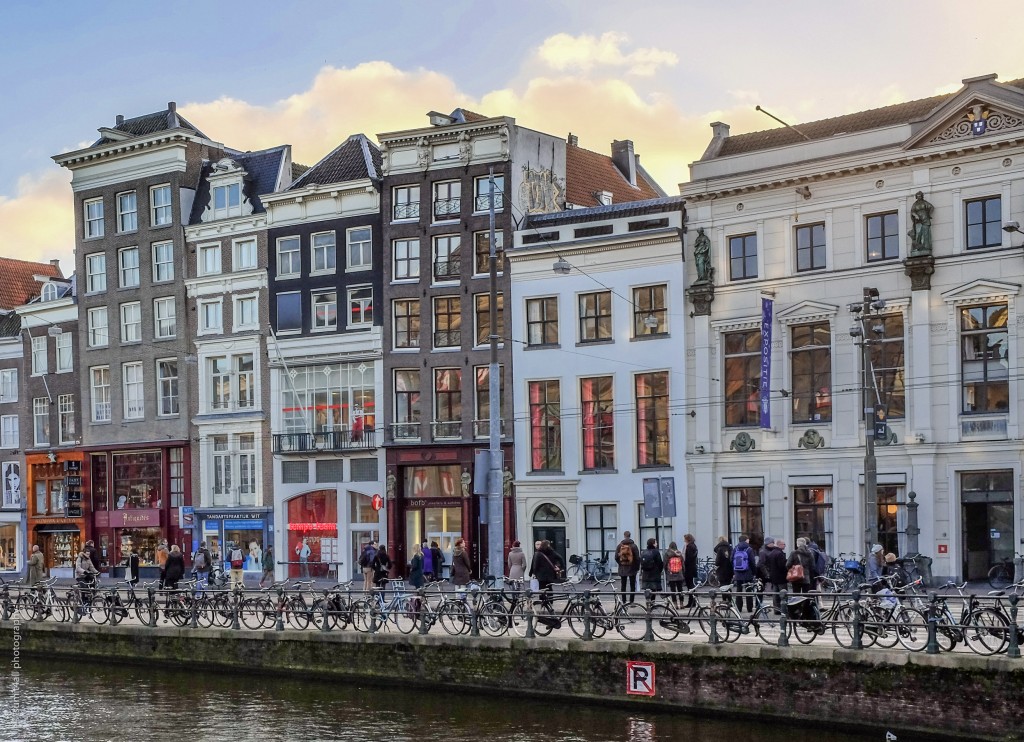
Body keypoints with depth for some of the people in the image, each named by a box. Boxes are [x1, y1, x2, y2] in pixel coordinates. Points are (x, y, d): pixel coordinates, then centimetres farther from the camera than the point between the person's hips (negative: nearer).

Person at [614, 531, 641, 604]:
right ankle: (631, 601, -1)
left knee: (623, 585, 9)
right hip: (632, 568, -2)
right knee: (632, 585, 3)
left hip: (622, 568, 2)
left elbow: (616, 557, -2)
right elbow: (637, 558, -9)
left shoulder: (619, 546, -1)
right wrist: (637, 567, 2)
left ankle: (624, 601, 8)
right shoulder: (634, 546, -8)